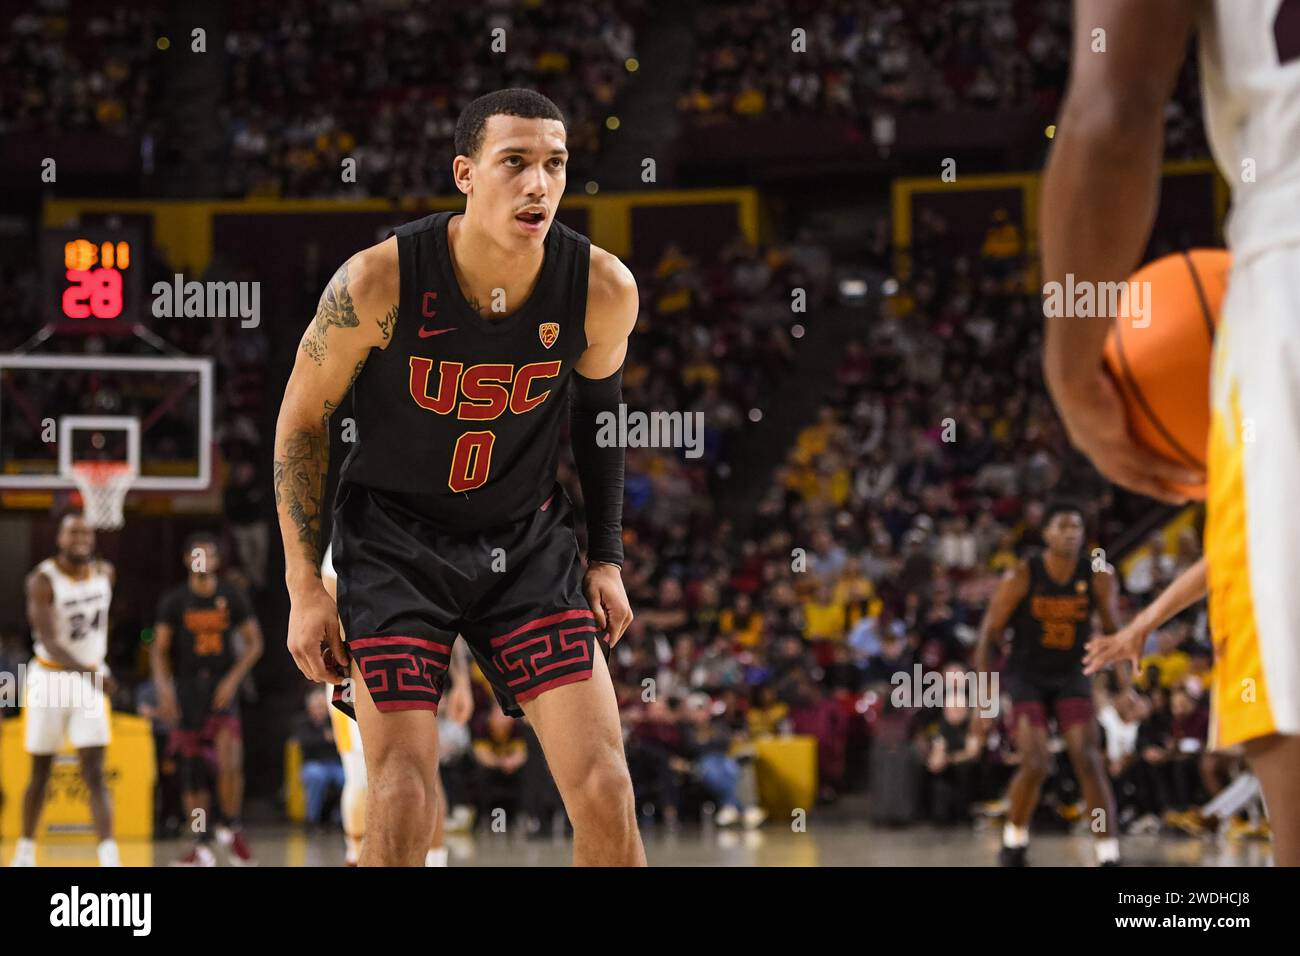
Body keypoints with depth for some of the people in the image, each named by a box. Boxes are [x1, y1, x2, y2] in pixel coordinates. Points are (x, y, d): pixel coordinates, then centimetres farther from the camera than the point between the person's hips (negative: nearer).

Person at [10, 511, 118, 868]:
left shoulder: (105, 573, 0)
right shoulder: (43, 580, -17)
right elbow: (48, 641, -27)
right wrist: (89, 672, -41)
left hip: (90, 680, 3)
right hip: (49, 679, -2)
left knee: (94, 775, -9)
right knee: (40, 773, 10)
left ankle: (110, 859, -19)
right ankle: (26, 852, 28)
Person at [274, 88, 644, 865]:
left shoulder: (603, 289, -15)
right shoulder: (378, 283, -22)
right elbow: (303, 421, -7)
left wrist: (607, 558, 7)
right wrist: (306, 588, -7)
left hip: (529, 539, 2)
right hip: (396, 539, -2)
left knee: (604, 790, -7)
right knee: (404, 802, -10)